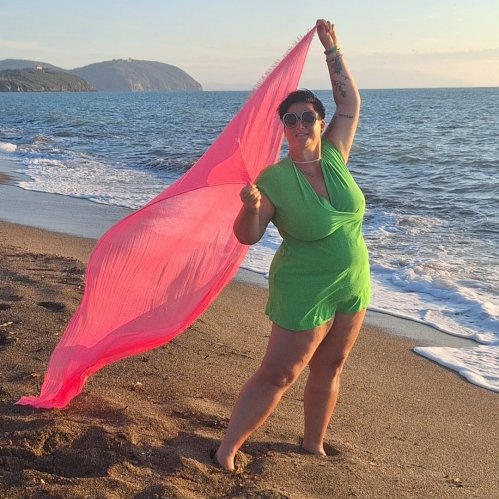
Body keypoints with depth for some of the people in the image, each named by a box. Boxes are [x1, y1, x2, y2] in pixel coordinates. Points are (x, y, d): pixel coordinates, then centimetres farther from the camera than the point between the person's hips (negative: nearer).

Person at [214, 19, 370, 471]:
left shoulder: (334, 157, -2)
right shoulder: (274, 179, -16)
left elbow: (350, 101, 7)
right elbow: (247, 236, -16)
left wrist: (332, 48, 6)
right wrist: (249, 208, -37)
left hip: (353, 288, 6)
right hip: (305, 294, -6)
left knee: (328, 370, 17)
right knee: (277, 376, -1)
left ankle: (313, 444, 35)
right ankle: (227, 449, 13)